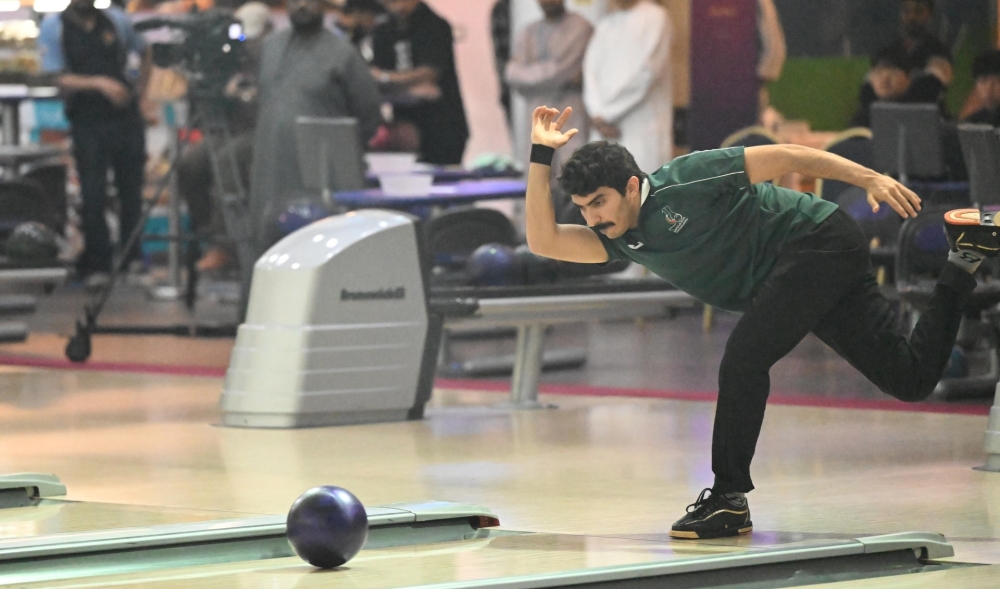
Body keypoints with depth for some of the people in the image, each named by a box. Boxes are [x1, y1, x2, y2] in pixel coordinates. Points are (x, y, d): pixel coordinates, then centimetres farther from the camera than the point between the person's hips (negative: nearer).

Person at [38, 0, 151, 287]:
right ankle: (96, 266, 1)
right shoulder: (53, 27, -2)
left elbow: (143, 53, 25)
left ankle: (132, 259, 14)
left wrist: (140, 88, 11)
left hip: (128, 119, 3)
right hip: (87, 122, -3)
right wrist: (98, 83, -23)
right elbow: (56, 79, -10)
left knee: (131, 193, 5)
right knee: (93, 197, -6)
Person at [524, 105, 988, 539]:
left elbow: (786, 156, -16)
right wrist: (541, 154, -10)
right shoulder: (620, 242, 4)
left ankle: (729, 498, -11)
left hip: (819, 241, -8)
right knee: (911, 380, 2)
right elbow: (543, 241, -6)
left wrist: (869, 179, -21)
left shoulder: (683, 180, -18)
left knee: (743, 360, -19)